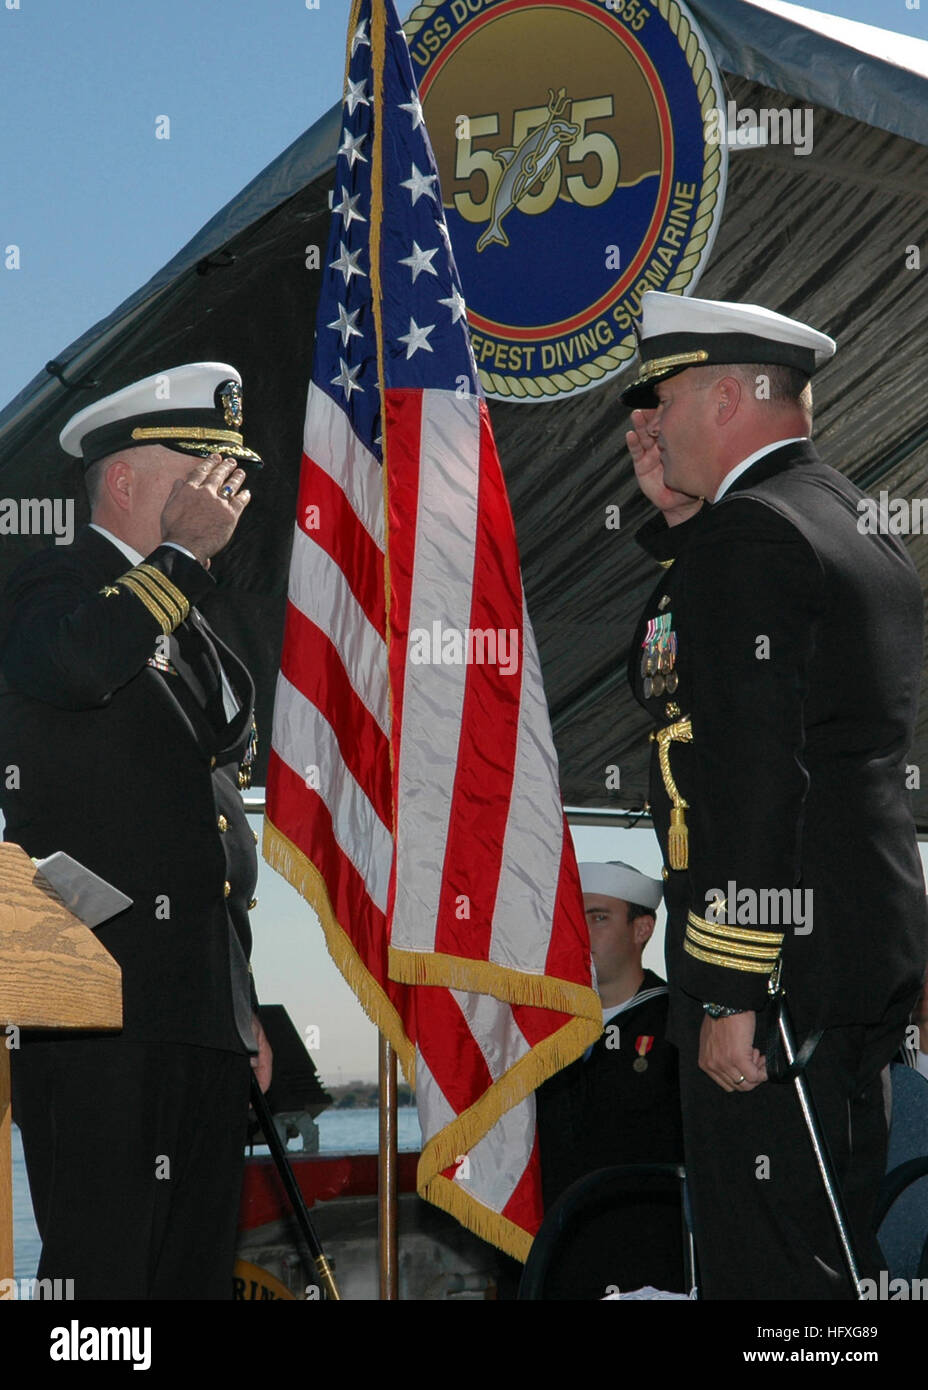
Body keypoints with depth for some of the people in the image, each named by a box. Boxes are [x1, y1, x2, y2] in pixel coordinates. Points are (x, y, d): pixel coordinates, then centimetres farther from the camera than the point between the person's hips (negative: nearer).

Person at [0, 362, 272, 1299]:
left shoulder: (192, 631, 23)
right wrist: (184, 552, -15)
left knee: (197, 1268, 9)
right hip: (103, 1017, -9)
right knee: (101, 1267, -9)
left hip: (204, 1020, 9)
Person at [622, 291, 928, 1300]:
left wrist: (730, 994, -21)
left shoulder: (746, 535, -15)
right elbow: (689, 674, 21)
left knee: (768, 1265, -6)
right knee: (830, 1242, 17)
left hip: (778, 962, -10)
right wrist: (677, 516, 12)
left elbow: (755, 775, -21)